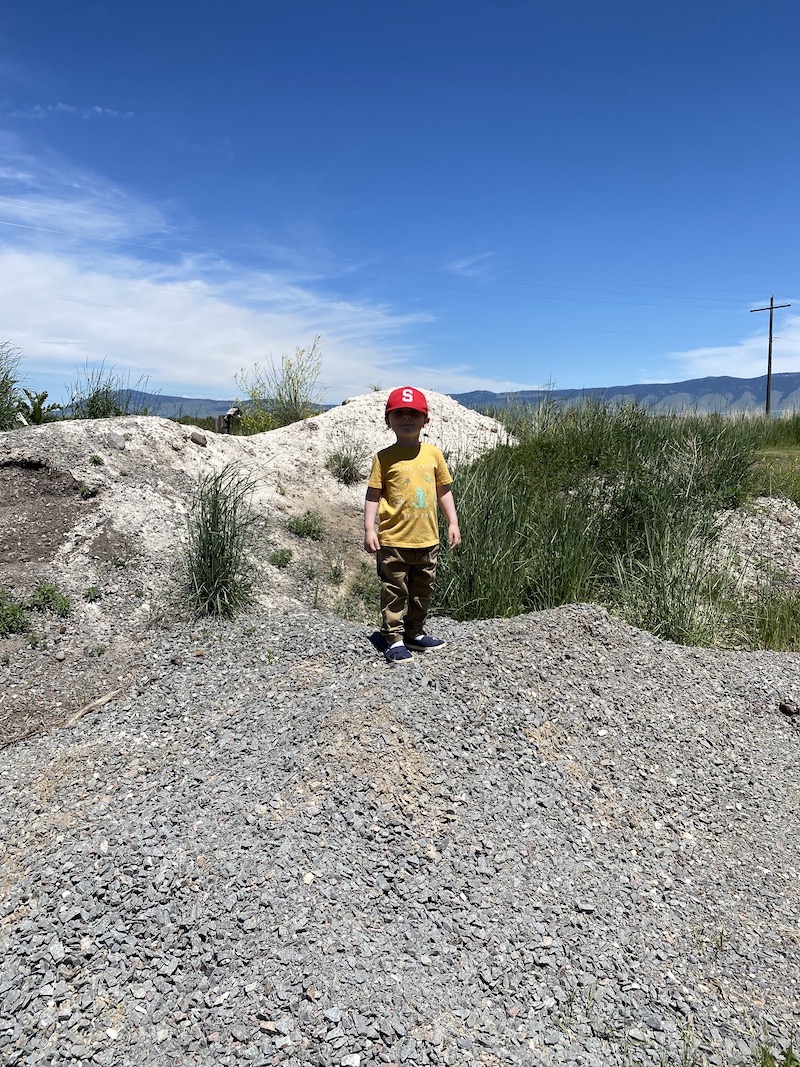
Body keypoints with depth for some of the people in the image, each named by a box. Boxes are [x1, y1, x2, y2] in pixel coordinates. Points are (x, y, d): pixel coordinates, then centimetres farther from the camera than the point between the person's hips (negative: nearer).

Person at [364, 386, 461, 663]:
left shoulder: (433, 454, 4)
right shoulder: (384, 457, -5)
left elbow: (444, 491, 11)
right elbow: (373, 495, -4)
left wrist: (453, 523, 8)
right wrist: (369, 529, -11)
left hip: (427, 539, 4)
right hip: (393, 540, -4)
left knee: (423, 591, 16)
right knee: (395, 592, 5)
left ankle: (415, 633, 32)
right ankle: (394, 639, 15)